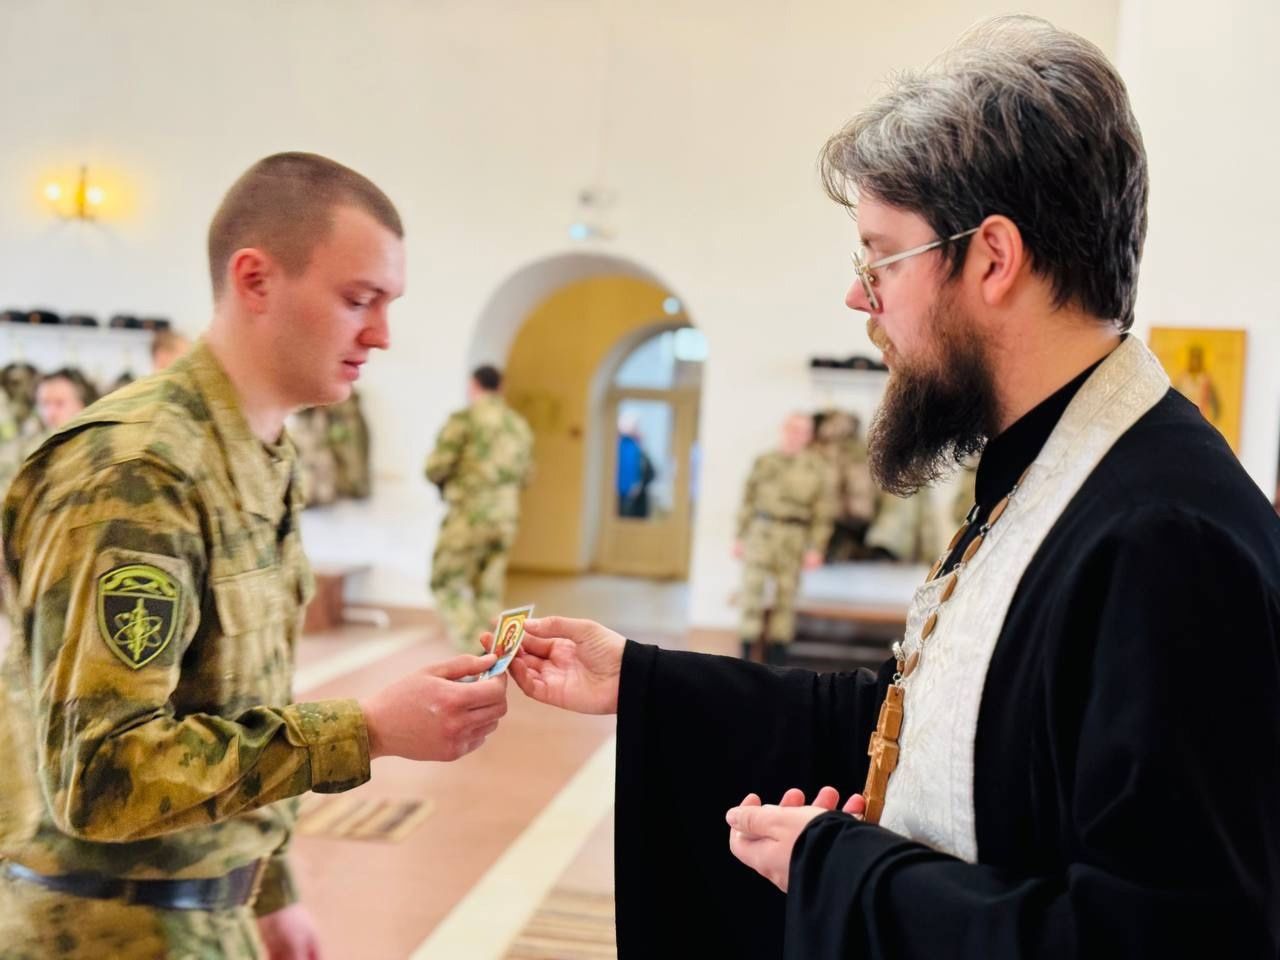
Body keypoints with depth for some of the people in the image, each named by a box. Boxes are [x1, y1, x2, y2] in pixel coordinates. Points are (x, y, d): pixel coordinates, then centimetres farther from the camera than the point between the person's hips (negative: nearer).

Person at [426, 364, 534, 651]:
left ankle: (478, 650, -10)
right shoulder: (519, 425, 11)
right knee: (488, 592, 12)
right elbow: (525, 475, 18)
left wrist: (444, 482, 10)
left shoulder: (464, 420, -8)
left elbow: (436, 468, -11)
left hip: (468, 517, -6)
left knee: (446, 584, 5)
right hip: (505, 520, 6)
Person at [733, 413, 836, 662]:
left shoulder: (819, 468, 4)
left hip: (794, 538, -1)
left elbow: (824, 513, 2)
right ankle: (746, 652, 1)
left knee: (786, 595, 2)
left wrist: (815, 549, -4)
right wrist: (740, 537, 9)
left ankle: (776, 657, 10)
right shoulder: (765, 461, 10)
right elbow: (748, 500, 13)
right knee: (752, 589, -5)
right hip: (761, 530, 1)